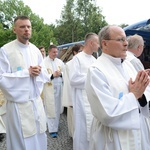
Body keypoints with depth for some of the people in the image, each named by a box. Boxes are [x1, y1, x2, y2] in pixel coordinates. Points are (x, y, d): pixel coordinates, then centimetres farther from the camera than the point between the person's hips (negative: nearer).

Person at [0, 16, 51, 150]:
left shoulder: (36, 50, 8)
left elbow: (46, 75, 11)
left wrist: (38, 72, -11)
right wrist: (27, 72, -17)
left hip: (37, 102, 5)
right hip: (18, 104, -5)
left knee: (40, 139, 14)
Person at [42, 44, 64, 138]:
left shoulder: (60, 61, 8)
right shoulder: (44, 62, -8)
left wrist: (60, 74, -9)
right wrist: (52, 75, -19)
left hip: (59, 88, 5)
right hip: (49, 89, -5)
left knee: (57, 108, 14)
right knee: (51, 109, -2)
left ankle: (56, 126, 29)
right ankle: (52, 130, 6)